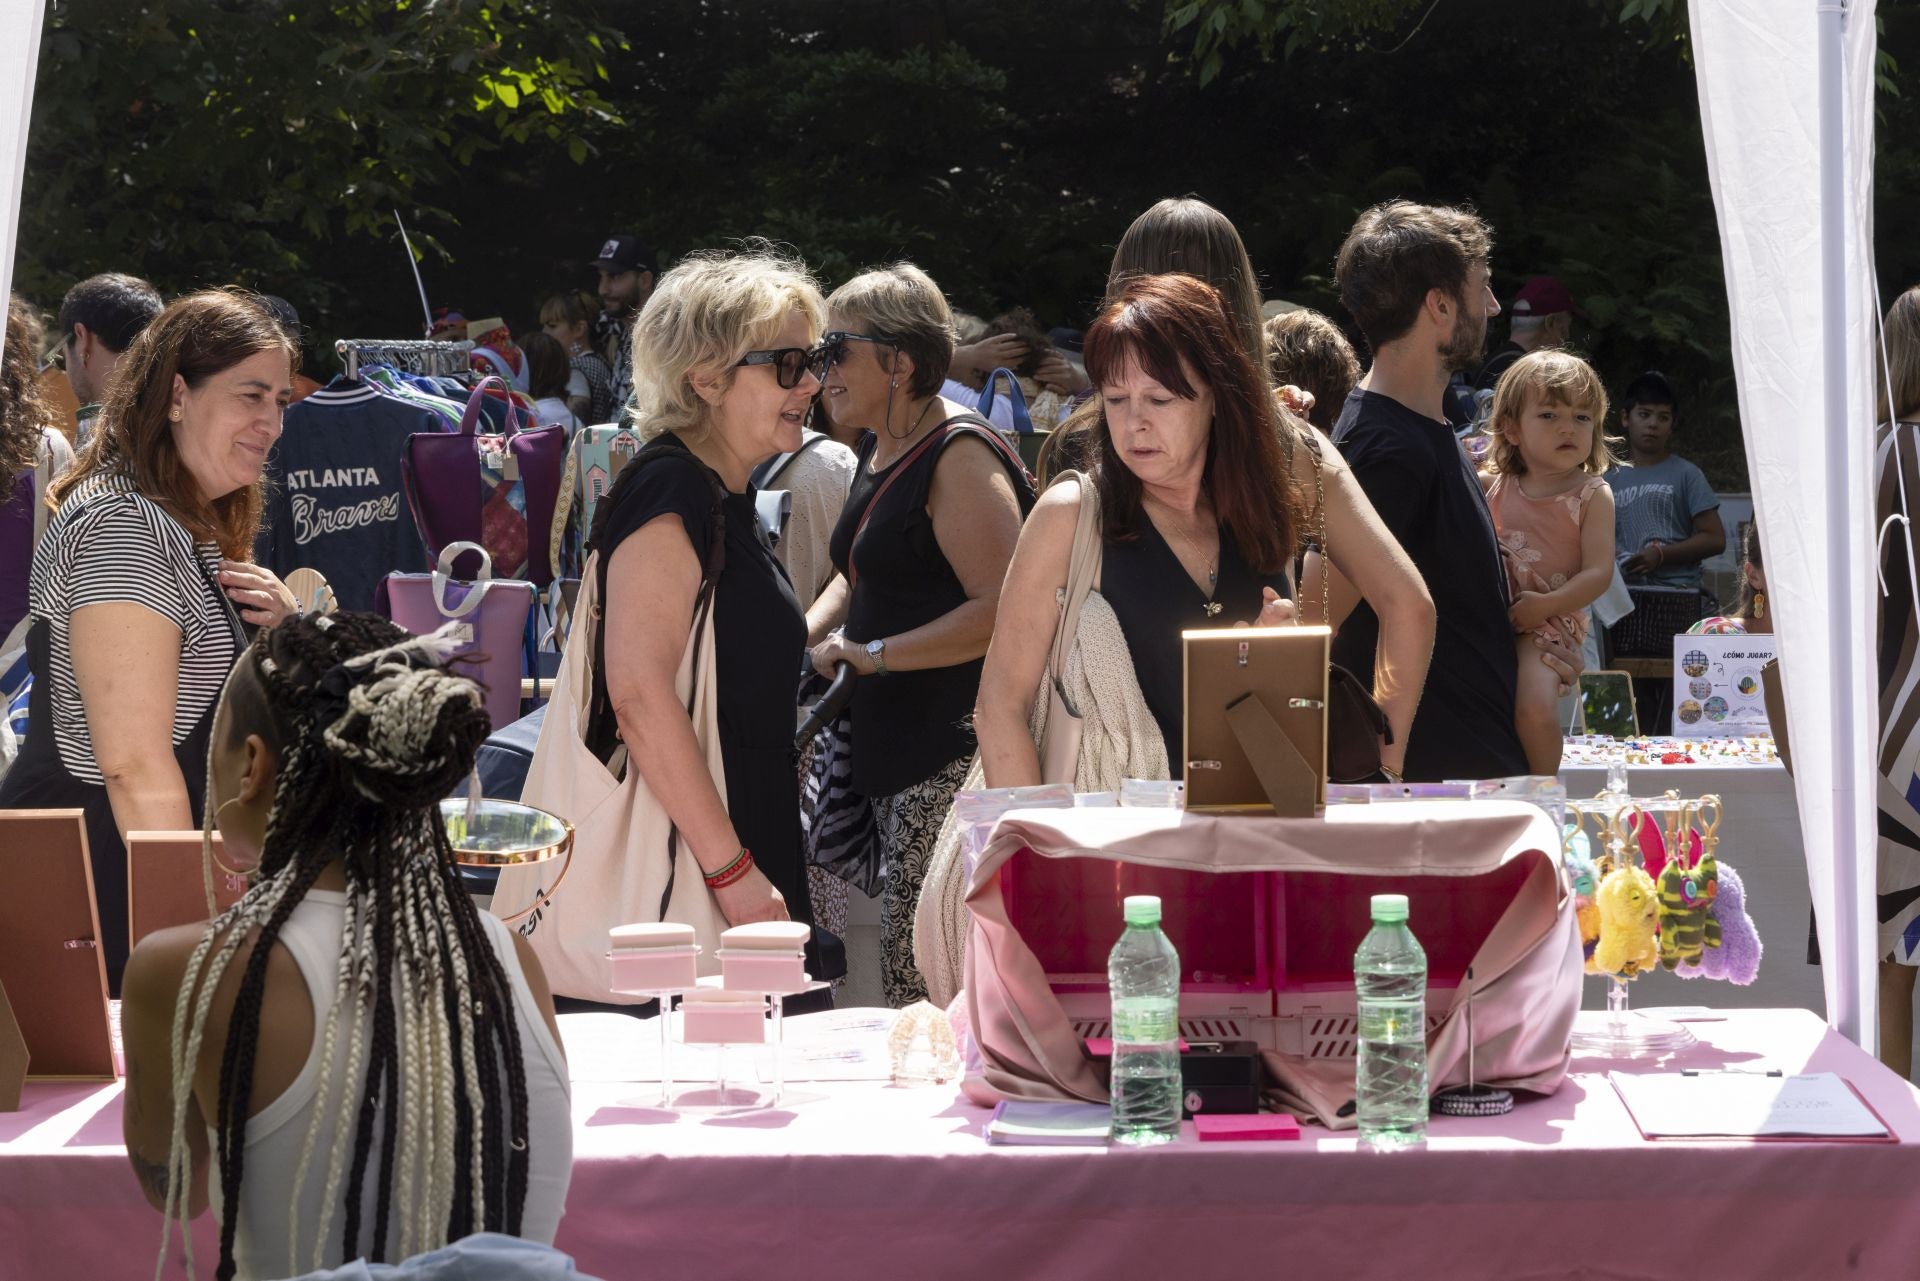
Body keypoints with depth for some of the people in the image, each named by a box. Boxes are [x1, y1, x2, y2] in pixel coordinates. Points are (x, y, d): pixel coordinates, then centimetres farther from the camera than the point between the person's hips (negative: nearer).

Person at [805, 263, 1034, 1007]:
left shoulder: (959, 456, -14)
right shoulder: (880, 451, 16)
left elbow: (1002, 609, -23)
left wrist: (871, 654, -19)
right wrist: (805, 634, 9)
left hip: (953, 753, -10)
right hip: (889, 740, 10)